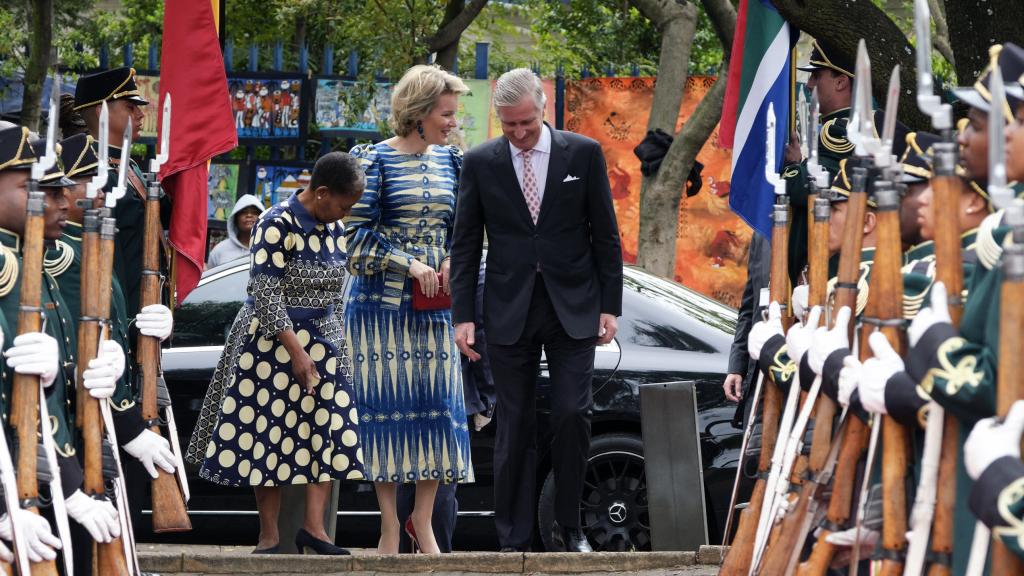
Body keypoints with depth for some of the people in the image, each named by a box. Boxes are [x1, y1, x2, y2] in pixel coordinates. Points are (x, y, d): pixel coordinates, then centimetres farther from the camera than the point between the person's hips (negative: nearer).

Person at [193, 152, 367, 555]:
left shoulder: (333, 228, 6)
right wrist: (295, 351, -21)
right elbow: (266, 295, -19)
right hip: (273, 340, -7)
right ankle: (269, 535, 3)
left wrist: (334, 340, 14)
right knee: (269, 434, -2)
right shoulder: (278, 226, -16)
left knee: (331, 428, -2)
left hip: (322, 341, 7)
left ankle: (313, 528, 1)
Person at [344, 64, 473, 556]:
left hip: (433, 303, 5)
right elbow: (358, 234, -7)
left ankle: (422, 521, 6)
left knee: (438, 404, -1)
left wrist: (452, 262, -2)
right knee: (384, 401, -5)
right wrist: (410, 265, -14)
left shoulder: (449, 160, 11)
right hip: (382, 302, -5)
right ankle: (389, 522, 0)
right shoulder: (375, 159, -4)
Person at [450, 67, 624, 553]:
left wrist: (609, 306, -1)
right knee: (515, 428, 2)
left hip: (573, 308, -1)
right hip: (510, 312, 1)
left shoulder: (584, 154, 1)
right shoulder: (480, 163, 2)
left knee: (572, 414, -6)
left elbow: (605, 235, 3)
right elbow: (465, 244, 4)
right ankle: (514, 540, 5)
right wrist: (463, 315, -3)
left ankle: (567, 526, 10)